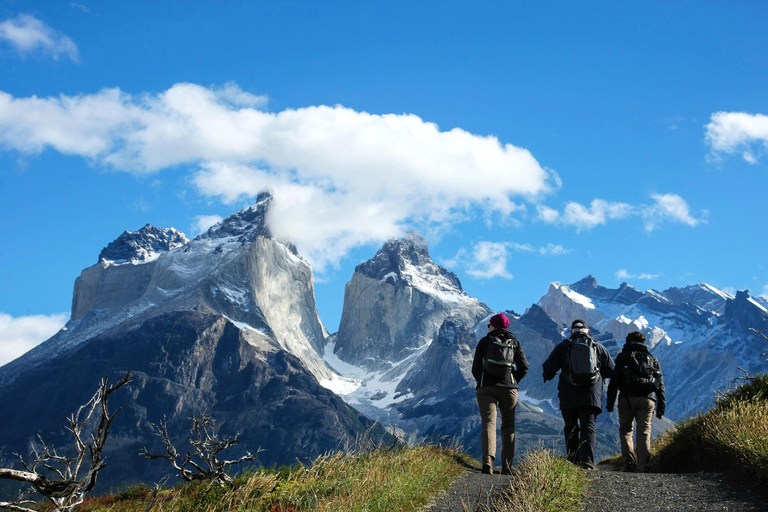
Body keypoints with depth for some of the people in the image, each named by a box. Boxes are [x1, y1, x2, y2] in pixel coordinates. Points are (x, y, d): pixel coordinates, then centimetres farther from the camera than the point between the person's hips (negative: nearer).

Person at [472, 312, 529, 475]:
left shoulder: (484, 341, 5)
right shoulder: (515, 343, 9)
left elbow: (475, 368, 4)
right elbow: (524, 367, 2)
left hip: (486, 388, -2)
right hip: (509, 389, 2)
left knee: (489, 422, -9)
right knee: (508, 425, 13)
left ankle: (488, 459, -31)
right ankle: (506, 465, 7)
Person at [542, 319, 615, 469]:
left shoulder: (562, 347, 5)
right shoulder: (598, 348, 10)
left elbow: (549, 368, 3)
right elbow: (610, 370, 13)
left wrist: (547, 377, 25)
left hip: (569, 395, 0)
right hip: (591, 395, 0)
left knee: (571, 428, 13)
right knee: (588, 427, -3)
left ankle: (573, 462, 9)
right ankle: (587, 461, -20)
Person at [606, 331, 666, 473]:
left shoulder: (623, 356, 12)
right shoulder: (652, 358, 20)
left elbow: (614, 380, 4)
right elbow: (660, 384, 15)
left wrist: (610, 402, 5)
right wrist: (661, 406, 15)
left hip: (627, 398, -2)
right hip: (647, 399, 2)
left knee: (625, 430, 11)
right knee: (644, 432, 3)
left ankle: (629, 462, -6)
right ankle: (643, 465, -9)